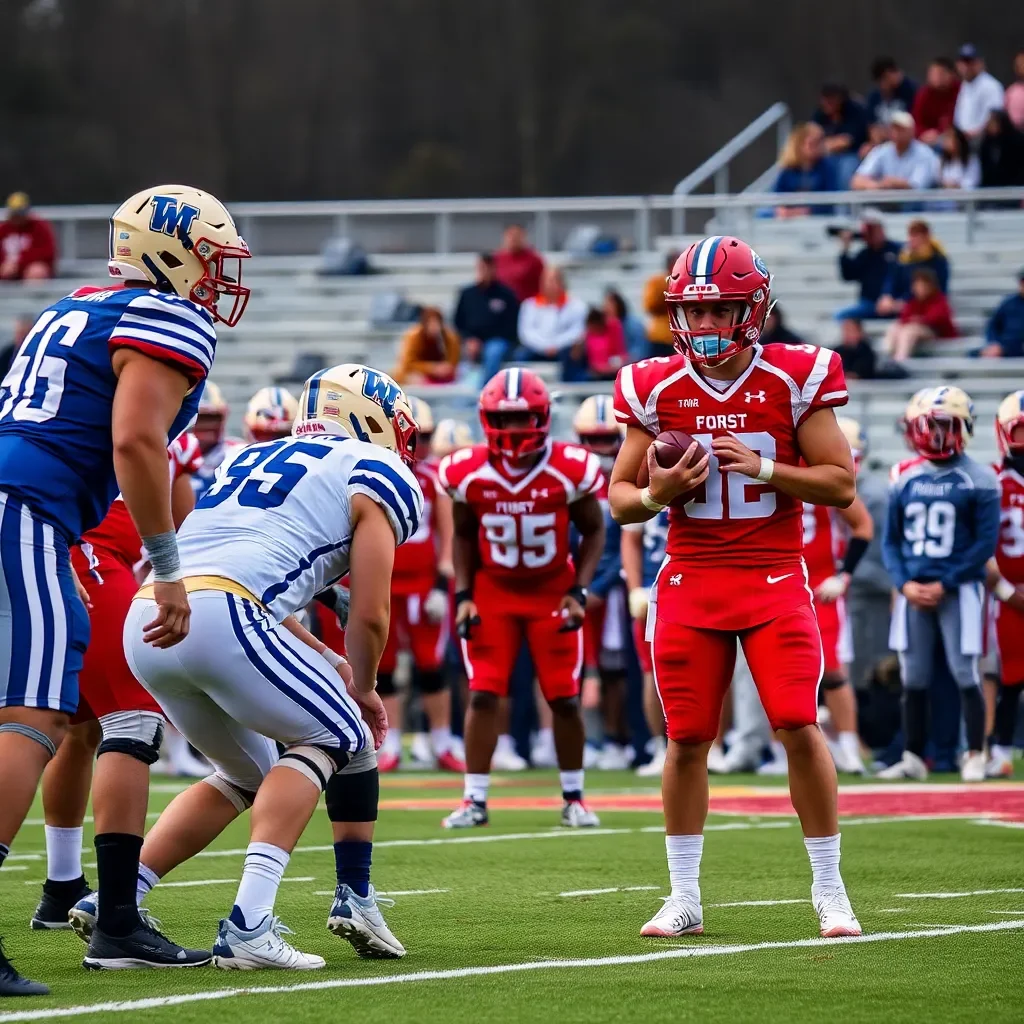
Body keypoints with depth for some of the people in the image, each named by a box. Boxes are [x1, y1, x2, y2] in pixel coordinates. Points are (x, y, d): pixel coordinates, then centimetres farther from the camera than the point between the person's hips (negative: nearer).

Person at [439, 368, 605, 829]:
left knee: (565, 699, -1)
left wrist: (579, 592, -11)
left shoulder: (569, 469, -16)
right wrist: (463, 595, -3)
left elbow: (593, 531, -2)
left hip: (552, 592, -1)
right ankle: (475, 800, -1)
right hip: (493, 592, 1)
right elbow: (464, 536, 5)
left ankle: (574, 798, 15)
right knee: (482, 695, -8)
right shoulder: (469, 472, -12)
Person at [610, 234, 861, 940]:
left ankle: (830, 892, 3)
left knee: (799, 728, -10)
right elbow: (619, 498, 10)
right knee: (687, 739, 2)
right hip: (691, 583, 2)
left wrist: (764, 467, -16)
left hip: (775, 579, -2)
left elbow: (842, 484, -3)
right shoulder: (657, 390, 2)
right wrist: (656, 493, -12)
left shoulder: (795, 380, -4)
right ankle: (685, 901, 12)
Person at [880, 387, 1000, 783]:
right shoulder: (904, 478, 8)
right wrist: (904, 584, -5)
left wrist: (945, 584, -12)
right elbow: (890, 540, 11)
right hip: (913, 592, 4)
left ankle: (975, 757, 4)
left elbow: (985, 543, -6)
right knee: (913, 678, 7)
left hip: (959, 589, -4)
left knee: (965, 674, -4)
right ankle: (913, 758, 14)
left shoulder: (978, 480, -5)